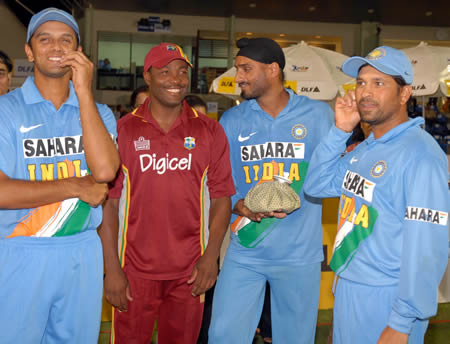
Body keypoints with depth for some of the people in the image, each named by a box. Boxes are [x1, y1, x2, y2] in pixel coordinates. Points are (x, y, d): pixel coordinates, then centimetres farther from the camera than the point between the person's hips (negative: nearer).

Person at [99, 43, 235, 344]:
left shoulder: (210, 132, 1)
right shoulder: (123, 131, -1)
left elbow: (221, 199, 2)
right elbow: (108, 202, -1)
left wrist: (210, 256, -8)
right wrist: (112, 269, -5)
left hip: (189, 273, 1)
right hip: (135, 271, -1)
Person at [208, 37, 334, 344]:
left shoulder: (318, 115, -1)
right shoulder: (232, 120, 5)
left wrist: (295, 197, -18)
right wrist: (238, 205, -15)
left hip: (300, 252, -1)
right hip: (244, 252, 1)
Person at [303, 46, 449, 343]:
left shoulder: (420, 154, -20)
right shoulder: (364, 149, 7)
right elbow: (316, 186, 7)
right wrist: (340, 131, -3)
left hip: (385, 299, -8)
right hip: (347, 289, 8)